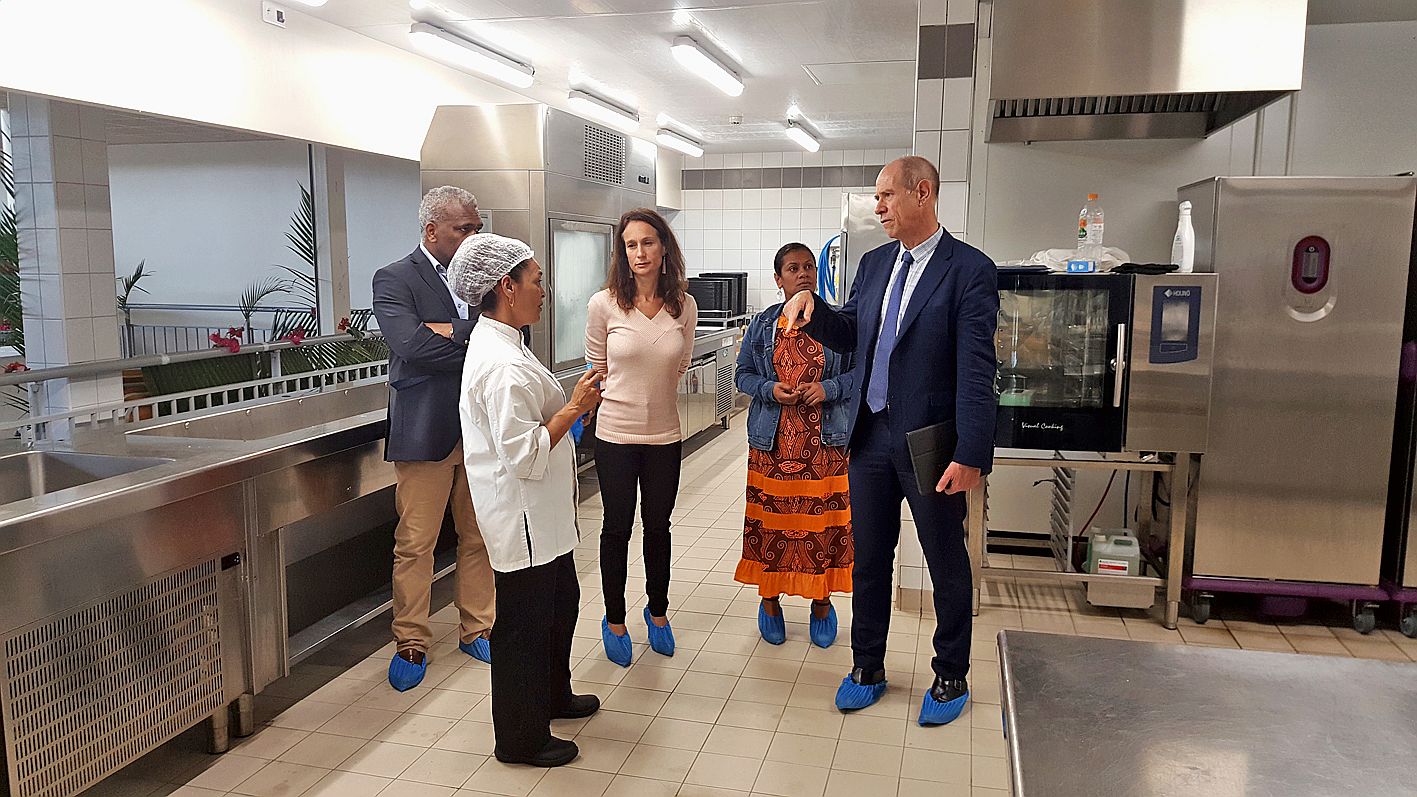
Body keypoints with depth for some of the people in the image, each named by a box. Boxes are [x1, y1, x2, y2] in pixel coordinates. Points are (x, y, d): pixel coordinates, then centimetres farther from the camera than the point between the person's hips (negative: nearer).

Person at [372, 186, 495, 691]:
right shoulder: (395, 280, -4)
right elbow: (411, 344, -21)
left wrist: (450, 332, -15)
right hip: (427, 433, -5)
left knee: (479, 538, 13)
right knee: (415, 545, 3)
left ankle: (476, 630, 27)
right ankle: (412, 643, 18)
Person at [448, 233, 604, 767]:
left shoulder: (502, 345, 8)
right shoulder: (502, 366, -26)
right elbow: (523, 454, -28)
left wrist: (572, 403, 10)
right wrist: (573, 409, -21)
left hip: (543, 514, 11)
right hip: (523, 518, -11)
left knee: (560, 603, 25)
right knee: (525, 622, 6)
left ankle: (552, 695, 47)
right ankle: (521, 738, 24)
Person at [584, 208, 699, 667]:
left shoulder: (684, 306, -5)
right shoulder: (604, 304, -11)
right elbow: (597, 367, 3)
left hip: (664, 435, 2)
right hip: (616, 434, -2)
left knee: (658, 526, 16)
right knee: (617, 528, 11)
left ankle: (658, 611, 37)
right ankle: (614, 619, 29)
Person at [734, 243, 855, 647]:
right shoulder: (762, 325, 5)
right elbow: (743, 374, 8)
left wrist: (828, 389, -14)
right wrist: (770, 389, -11)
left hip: (825, 442, -1)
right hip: (772, 442, 1)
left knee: (823, 520, 5)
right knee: (770, 519, 6)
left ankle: (822, 602, 22)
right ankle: (770, 598, 24)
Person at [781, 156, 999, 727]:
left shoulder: (969, 269, -13)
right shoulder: (874, 263, 8)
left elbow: (976, 372, -17)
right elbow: (850, 335, 16)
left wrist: (971, 456, -21)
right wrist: (813, 308, -4)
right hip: (871, 437, 6)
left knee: (947, 565, 12)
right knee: (869, 559, 16)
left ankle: (951, 677, 31)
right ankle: (868, 668, 33)